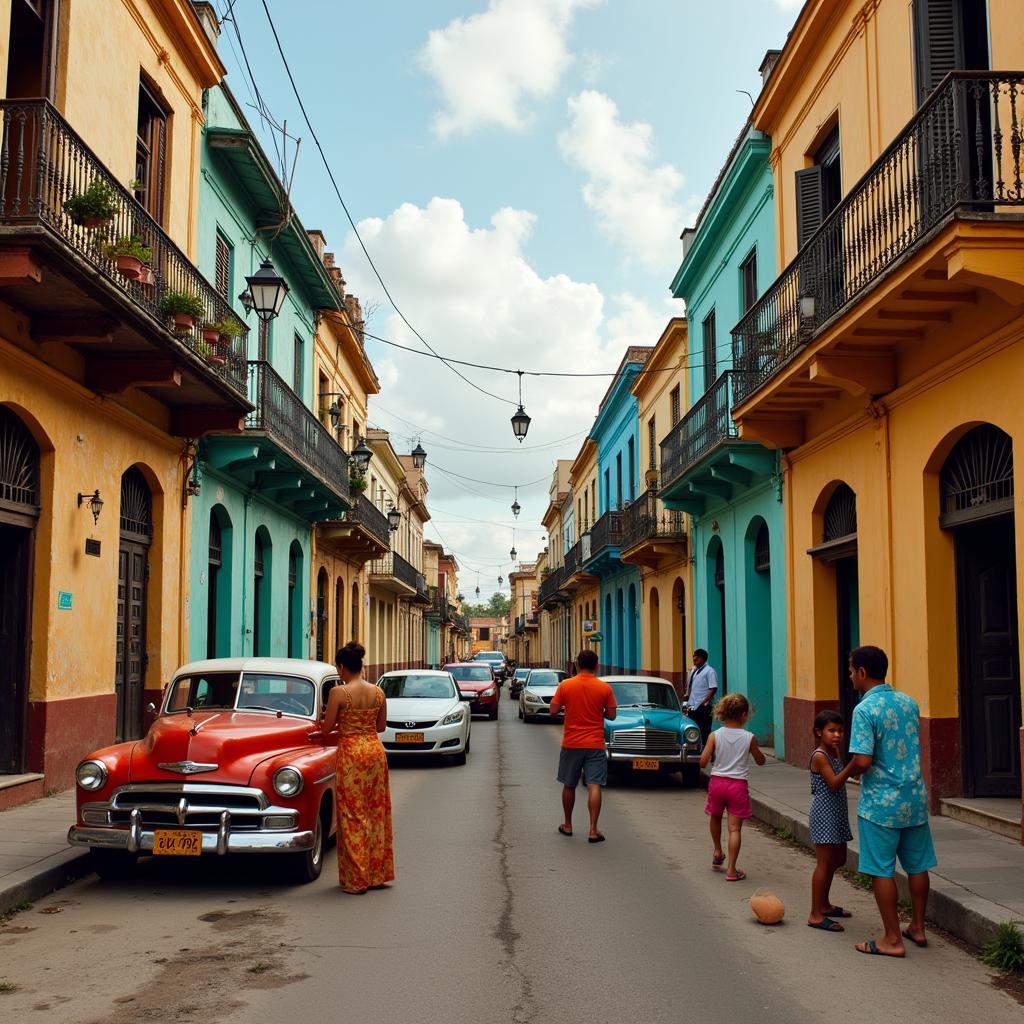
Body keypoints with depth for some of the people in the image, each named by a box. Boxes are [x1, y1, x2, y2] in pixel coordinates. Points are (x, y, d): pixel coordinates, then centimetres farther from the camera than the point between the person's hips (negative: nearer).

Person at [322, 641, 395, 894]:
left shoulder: (338, 692, -12)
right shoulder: (378, 692, 3)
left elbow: (327, 728, -6)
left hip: (351, 752, -5)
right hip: (376, 750, 5)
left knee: (353, 815, 4)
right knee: (377, 812, 14)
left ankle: (357, 879, 9)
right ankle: (378, 874, 23)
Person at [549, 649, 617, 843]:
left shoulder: (565, 685, -5)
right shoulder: (604, 688, -6)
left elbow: (553, 711, -2)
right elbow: (611, 715, -1)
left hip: (571, 744, 1)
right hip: (595, 745, -1)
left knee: (569, 786, 16)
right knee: (594, 787, -2)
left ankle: (568, 825, 27)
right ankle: (593, 831, -6)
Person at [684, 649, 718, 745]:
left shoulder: (709, 671, -9)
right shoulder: (693, 670, 14)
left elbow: (713, 689, -15)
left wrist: (704, 702, -19)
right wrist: (685, 700, 9)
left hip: (703, 708, -8)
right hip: (692, 707, 8)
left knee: (704, 733, -4)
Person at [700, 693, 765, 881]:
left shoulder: (715, 736, -6)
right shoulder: (749, 738, -7)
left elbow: (703, 762, -8)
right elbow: (760, 760, 8)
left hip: (717, 782, 2)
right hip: (738, 784, -1)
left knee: (715, 817, 28)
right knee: (735, 828, 3)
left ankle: (717, 853, 41)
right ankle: (731, 869, 2)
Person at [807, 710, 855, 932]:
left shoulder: (835, 752, 11)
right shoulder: (820, 756, -16)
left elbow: (839, 782, 10)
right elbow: (834, 783, -25)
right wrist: (854, 764, -31)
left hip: (837, 813, 9)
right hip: (824, 814, -9)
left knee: (838, 860, 18)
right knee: (825, 863, -7)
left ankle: (824, 904, 33)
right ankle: (815, 915, -3)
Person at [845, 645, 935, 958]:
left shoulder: (865, 709, -18)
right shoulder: (909, 702, 5)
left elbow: (863, 761, -23)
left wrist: (848, 773, -2)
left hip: (880, 802, -7)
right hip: (915, 797, 7)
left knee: (881, 870, 3)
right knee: (917, 865, 17)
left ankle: (893, 940, 8)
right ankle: (917, 928, 30)